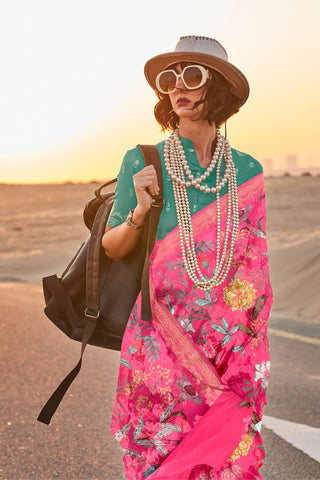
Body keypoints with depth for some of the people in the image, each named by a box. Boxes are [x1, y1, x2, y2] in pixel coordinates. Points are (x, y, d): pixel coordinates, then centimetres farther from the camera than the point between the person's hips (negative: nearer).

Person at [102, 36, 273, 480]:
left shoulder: (247, 171, 4)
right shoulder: (142, 162, -2)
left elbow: (255, 268, 8)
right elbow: (111, 247, 5)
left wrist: (255, 353, 6)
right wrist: (139, 213, -16)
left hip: (230, 342, 2)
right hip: (161, 340, -1)